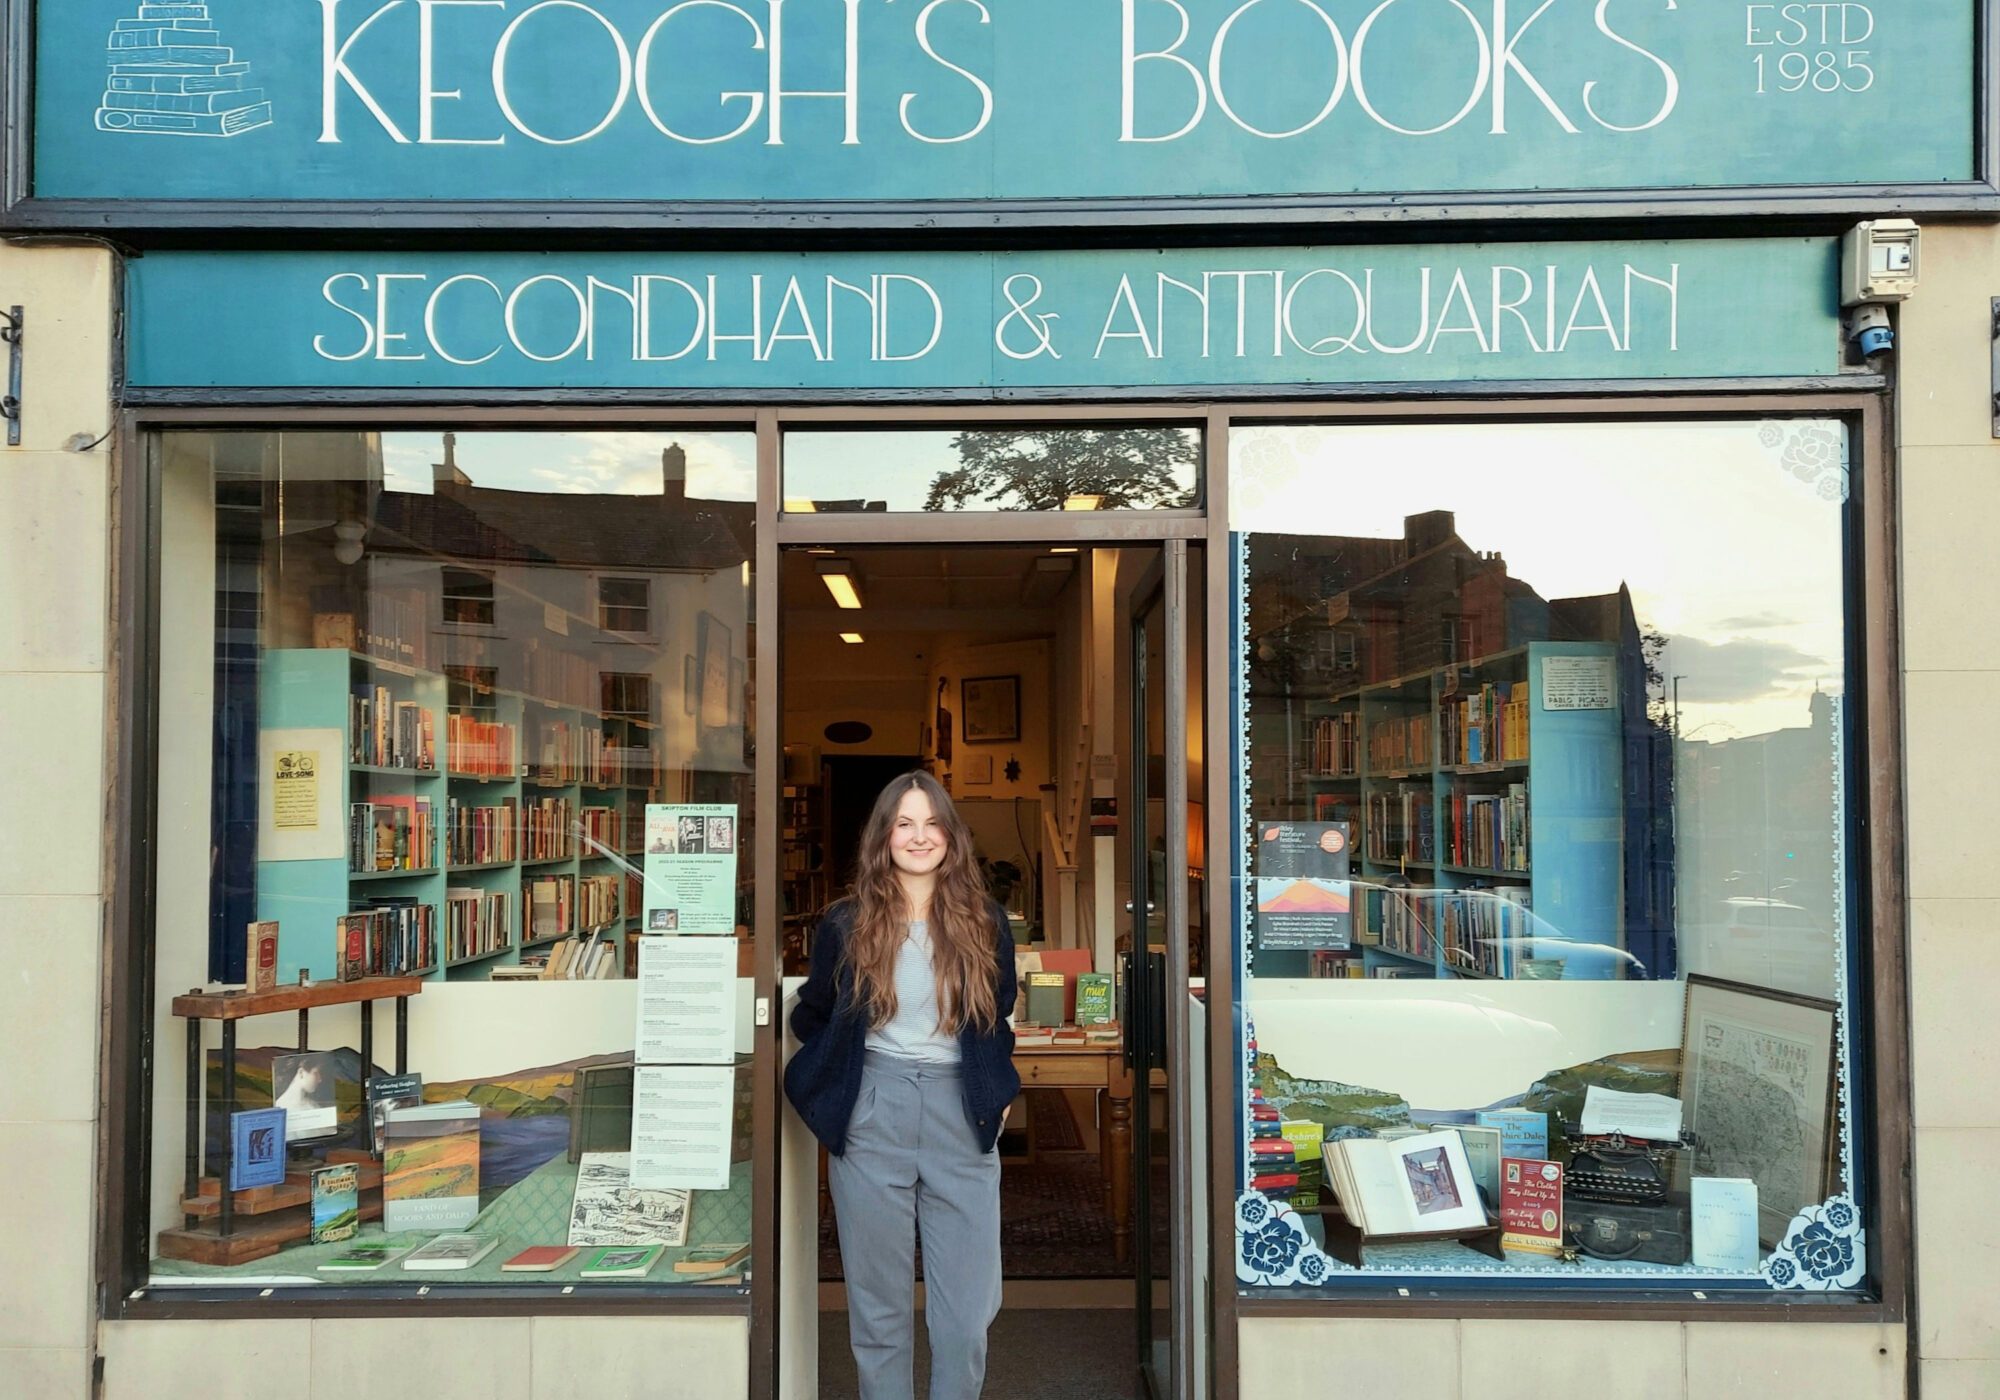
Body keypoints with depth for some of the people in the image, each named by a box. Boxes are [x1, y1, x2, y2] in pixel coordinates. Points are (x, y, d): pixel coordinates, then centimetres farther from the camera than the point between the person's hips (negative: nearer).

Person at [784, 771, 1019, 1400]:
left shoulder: (984, 922, 3)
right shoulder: (846, 923, 1)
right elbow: (810, 1017, 14)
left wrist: (995, 1091, 8)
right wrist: (834, 1086, 6)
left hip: (962, 1113, 1)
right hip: (870, 1113, 0)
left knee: (968, 1301, 1)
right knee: (878, 1295, 8)